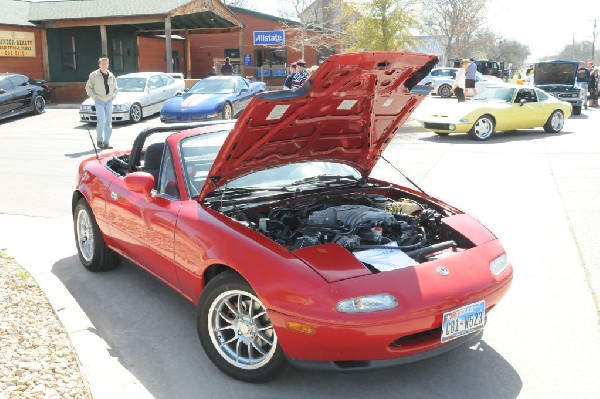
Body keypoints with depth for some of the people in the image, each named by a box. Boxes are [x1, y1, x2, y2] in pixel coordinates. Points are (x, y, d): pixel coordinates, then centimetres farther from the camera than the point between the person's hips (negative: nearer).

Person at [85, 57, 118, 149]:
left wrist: (114, 95, 5)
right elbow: (88, 87, 4)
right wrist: (93, 96, -6)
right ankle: (99, 140, 2)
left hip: (109, 101, 4)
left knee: (109, 122, 3)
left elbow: (115, 88, 22)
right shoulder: (94, 75, -2)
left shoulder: (111, 76, 9)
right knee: (101, 121, -15)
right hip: (99, 101, -4)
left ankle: (106, 142, 9)